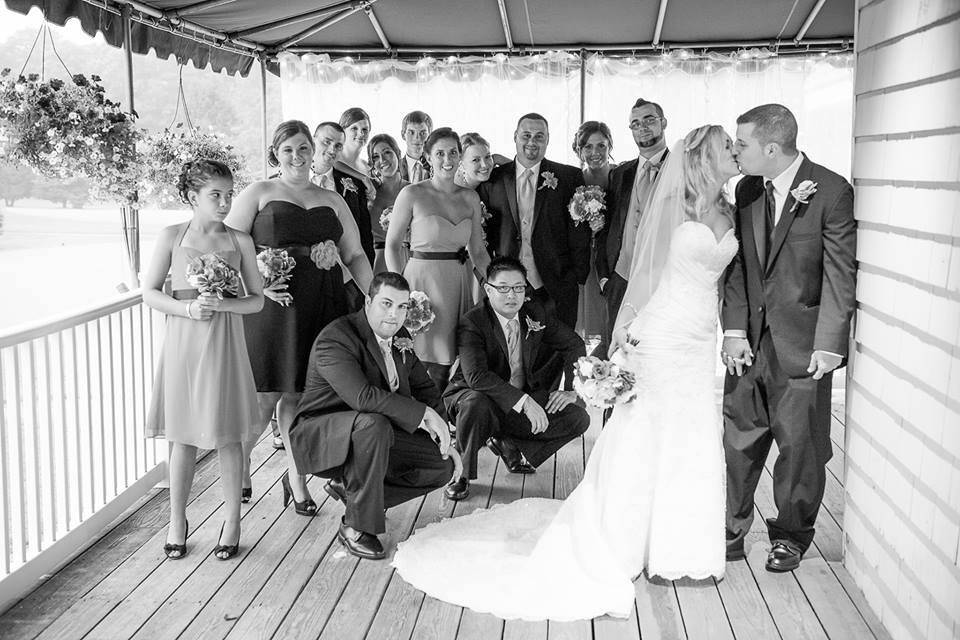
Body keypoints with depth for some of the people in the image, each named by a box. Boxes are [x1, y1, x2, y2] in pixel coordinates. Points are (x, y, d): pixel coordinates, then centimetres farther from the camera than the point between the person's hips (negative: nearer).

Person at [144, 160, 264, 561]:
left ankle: (232, 520, 17)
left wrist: (222, 304, -14)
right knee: (183, 436, 6)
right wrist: (188, 308, -14)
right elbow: (150, 292, 2)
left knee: (227, 434, 4)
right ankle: (177, 520, 21)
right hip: (183, 343, 0)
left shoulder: (239, 241, 4)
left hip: (224, 345, 0)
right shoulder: (172, 237, 2)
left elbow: (257, 300, 4)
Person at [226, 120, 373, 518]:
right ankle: (240, 464, 19)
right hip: (275, 302, -3)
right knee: (268, 392, -4)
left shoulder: (332, 201, 19)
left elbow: (355, 254, 15)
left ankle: (296, 477, 17)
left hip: (323, 306, 3)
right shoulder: (258, 193, 8)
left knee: (302, 392, 5)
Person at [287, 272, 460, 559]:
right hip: (319, 437, -8)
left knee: (444, 466, -5)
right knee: (373, 423, -39)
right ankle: (356, 527, -22)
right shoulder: (334, 339, -22)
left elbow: (424, 387, 14)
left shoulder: (400, 339, 4)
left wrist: (443, 437, 1)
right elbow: (362, 396, -36)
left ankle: (348, 486, 8)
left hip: (372, 432, 8)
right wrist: (424, 413, -32)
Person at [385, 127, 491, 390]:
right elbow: (392, 244, -1)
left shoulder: (470, 197, 9)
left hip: (459, 283, 4)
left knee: (446, 362, 4)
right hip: (423, 278, -4)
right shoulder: (412, 194, -4)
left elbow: (477, 250, 14)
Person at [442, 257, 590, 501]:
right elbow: (476, 376, -33)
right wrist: (524, 401, -39)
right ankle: (461, 474, -15)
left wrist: (571, 389, -3)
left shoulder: (533, 314, -1)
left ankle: (508, 445, 6)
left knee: (578, 419, -10)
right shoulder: (472, 323, -19)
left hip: (524, 401, 6)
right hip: (474, 397, -5)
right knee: (476, 403, -40)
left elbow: (574, 343, 10)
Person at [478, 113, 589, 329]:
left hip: (556, 288, -1)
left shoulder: (570, 177, 4)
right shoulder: (493, 179, 8)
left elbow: (580, 232, 2)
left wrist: (578, 276, -4)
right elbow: (485, 230, 10)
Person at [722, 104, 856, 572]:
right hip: (750, 339, 5)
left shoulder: (832, 191, -11)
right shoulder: (747, 191, 6)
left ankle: (791, 535, 25)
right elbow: (738, 265, 7)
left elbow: (841, 273, -10)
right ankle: (731, 528, 25)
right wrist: (734, 329, -2)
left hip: (802, 345, -4)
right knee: (739, 438, 9)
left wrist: (830, 343, -13)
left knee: (799, 444, 6)